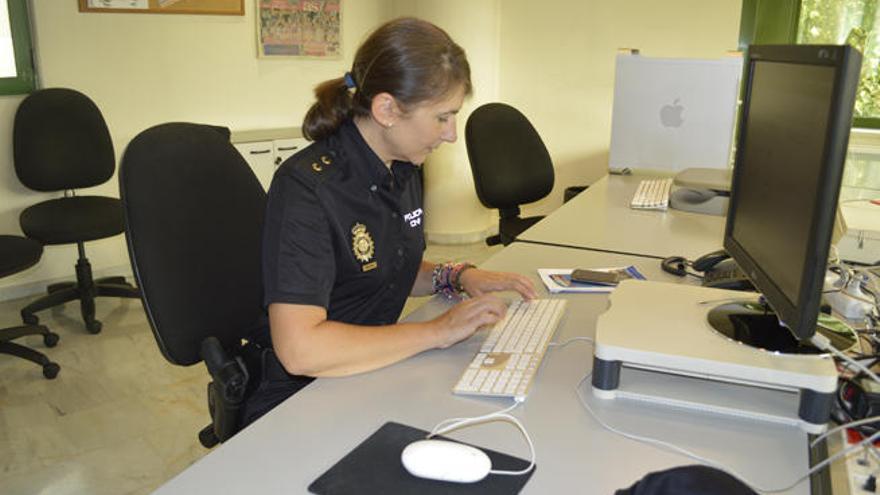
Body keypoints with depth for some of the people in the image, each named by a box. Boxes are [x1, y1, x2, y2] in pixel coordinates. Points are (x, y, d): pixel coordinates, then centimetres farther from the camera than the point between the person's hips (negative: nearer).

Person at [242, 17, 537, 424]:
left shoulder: (403, 169, 3)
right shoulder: (306, 188, -22)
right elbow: (299, 349, -31)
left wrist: (458, 276, 0)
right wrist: (436, 332, -25)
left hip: (377, 373, 7)